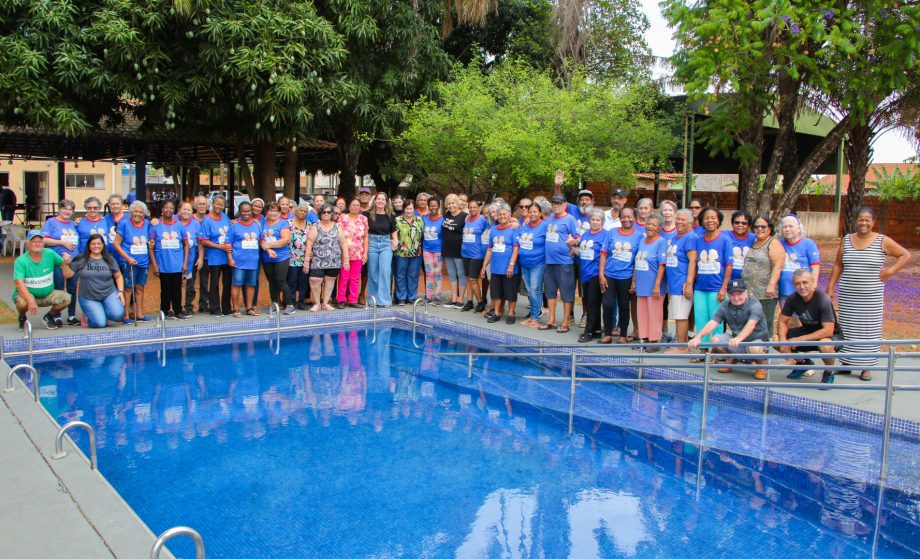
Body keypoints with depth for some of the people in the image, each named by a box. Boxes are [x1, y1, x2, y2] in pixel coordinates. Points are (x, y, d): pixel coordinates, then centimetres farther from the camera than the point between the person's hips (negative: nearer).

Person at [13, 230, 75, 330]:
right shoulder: (21, 261, -17)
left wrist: (66, 262, -20)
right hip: (26, 294, -3)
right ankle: (22, 318, 3)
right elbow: (19, 283, -28)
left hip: (47, 294, 4)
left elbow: (67, 274, 3)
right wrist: (30, 300, -42)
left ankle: (49, 316, 10)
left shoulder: (50, 254, -6)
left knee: (66, 298, -20)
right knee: (22, 302, -35)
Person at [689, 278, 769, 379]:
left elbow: (751, 324, -37)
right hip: (737, 342, 5)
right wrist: (698, 337, -34)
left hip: (757, 340, -5)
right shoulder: (725, 306, -3)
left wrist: (738, 339, -56)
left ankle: (762, 364, -2)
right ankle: (731, 359, 11)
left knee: (754, 348, -39)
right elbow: (712, 323, -16)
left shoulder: (754, 305, -19)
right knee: (715, 339, -19)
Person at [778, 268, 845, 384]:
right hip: (808, 331, 6)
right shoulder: (792, 299, -11)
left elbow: (828, 331, -31)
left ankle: (829, 373, -6)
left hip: (832, 335, -6)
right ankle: (803, 362, 16)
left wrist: (800, 339, -31)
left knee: (825, 345, -40)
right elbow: (782, 321, -4)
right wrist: (783, 340, -23)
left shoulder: (823, 300, -27)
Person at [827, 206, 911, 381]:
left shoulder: (883, 241, -2)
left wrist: (890, 271, -6)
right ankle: (846, 363, 18)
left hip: (871, 296, -2)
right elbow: (838, 265, 10)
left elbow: (905, 255, 5)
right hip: (848, 295, 2)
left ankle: (866, 367, 9)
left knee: (869, 330, 2)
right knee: (847, 329, 7)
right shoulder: (847, 240, 6)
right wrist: (831, 287, 7)